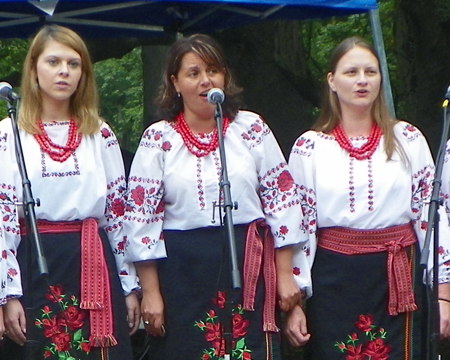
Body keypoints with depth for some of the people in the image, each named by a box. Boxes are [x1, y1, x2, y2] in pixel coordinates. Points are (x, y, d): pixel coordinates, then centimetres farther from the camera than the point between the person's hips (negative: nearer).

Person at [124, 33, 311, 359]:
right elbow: (141, 215, 1)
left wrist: (285, 274, 2)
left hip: (248, 264, 1)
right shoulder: (158, 139, 3)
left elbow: (282, 199, 6)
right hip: (183, 273, 0)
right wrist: (150, 292, -2)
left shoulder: (251, 129, 5)